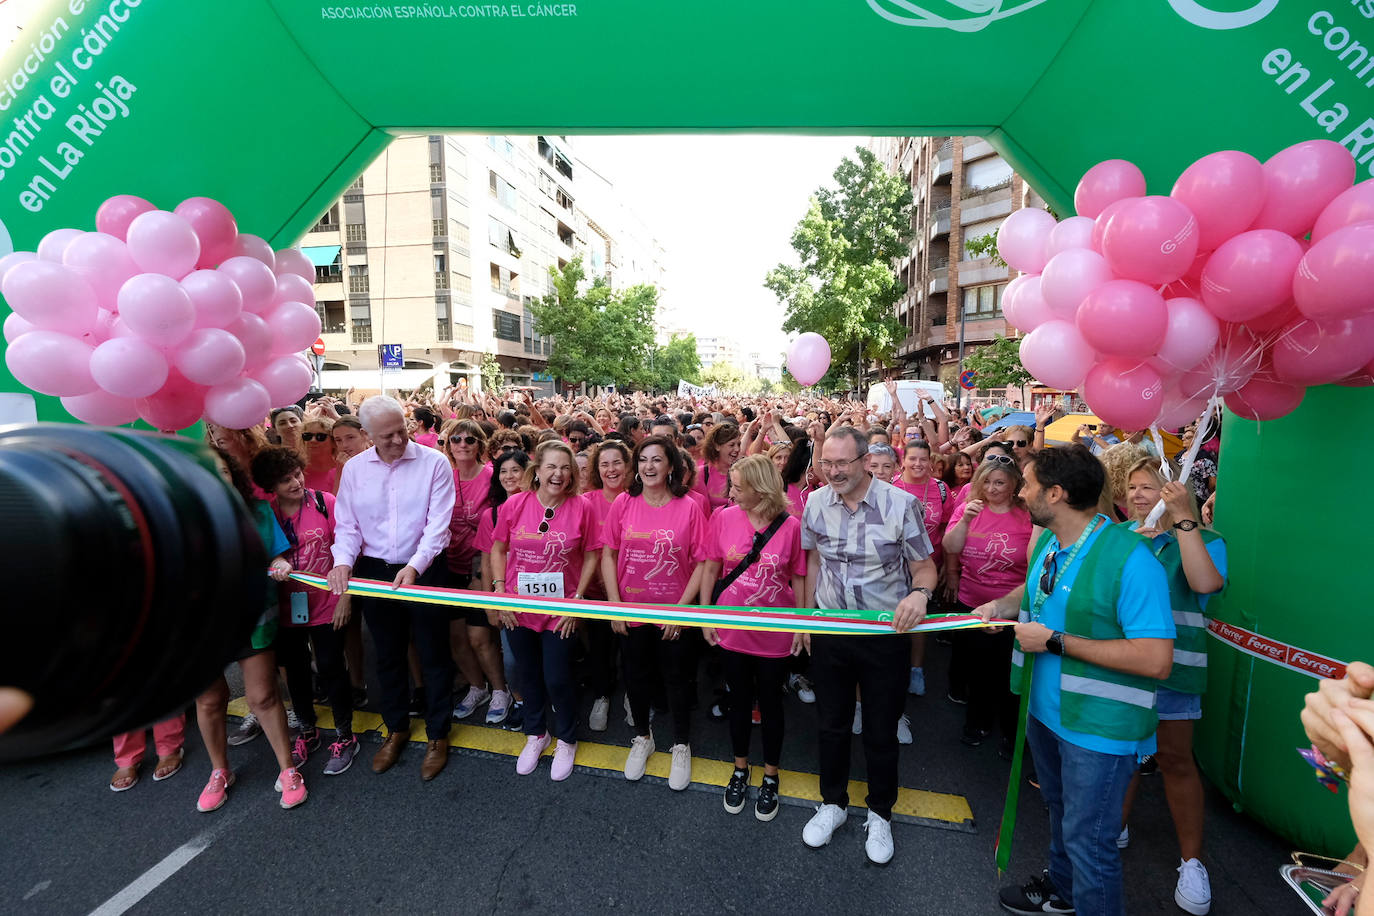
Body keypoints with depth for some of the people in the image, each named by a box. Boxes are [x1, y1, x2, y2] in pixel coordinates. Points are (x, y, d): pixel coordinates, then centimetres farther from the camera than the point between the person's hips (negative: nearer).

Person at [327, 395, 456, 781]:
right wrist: (343, 561, -15)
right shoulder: (354, 469, 1)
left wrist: (414, 567, -26)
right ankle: (396, 728, 40)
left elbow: (438, 524, -15)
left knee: (433, 655, 7)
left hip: (423, 571, -3)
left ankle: (438, 734, 27)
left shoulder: (434, 463, -11)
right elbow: (347, 525, 3)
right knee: (387, 655, 19)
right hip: (374, 572, 4)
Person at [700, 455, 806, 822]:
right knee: (740, 701, 18)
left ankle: (770, 777, 38)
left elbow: (799, 578, -3)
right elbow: (711, 570, 0)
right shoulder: (724, 518, -9)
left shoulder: (790, 526, -12)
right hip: (732, 631, 1)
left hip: (775, 633, -1)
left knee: (770, 704, 15)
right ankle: (740, 769, 41)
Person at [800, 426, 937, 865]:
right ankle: (833, 803, 41)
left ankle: (880, 814, 39)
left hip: (886, 634, -2)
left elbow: (925, 566, -7)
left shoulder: (901, 504, -16)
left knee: (881, 731, 14)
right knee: (832, 724, 18)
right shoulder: (815, 503, -5)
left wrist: (919, 592, -30)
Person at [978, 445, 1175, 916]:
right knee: (1060, 811, 29)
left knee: (1088, 840, 8)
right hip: (1045, 709, 8)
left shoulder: (1129, 558, -27)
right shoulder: (1048, 542, -1)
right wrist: (1003, 605, -1)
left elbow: (1156, 660, -30)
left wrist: (1055, 640, -28)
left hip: (1098, 726, -8)